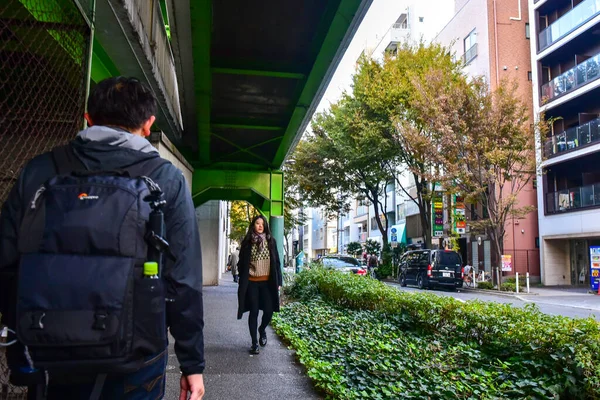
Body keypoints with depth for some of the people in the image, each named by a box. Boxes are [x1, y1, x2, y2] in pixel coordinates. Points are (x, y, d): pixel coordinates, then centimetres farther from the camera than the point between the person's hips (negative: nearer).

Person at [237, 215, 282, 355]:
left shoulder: (271, 241, 3)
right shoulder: (247, 242, -2)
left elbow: (277, 262, 5)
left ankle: (262, 330, 34)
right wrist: (242, 283, -3)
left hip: (267, 282, 2)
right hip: (252, 282, -1)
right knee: (254, 312, 3)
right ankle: (254, 342, 16)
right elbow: (241, 263, 1)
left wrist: (278, 281, 2)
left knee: (269, 311, 2)